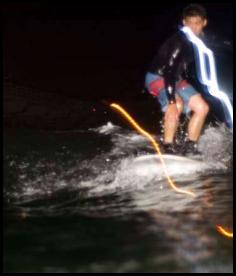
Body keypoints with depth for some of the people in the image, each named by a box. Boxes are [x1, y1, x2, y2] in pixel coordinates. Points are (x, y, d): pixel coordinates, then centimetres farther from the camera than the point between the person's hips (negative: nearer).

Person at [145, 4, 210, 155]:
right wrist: (172, 101, -41)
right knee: (177, 106, -32)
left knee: (202, 107, 1)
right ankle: (169, 148, -22)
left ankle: (190, 148, 10)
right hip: (158, 77, -8)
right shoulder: (178, 42, -29)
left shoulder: (202, 41, -5)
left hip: (178, 79, 8)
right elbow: (168, 71, -34)